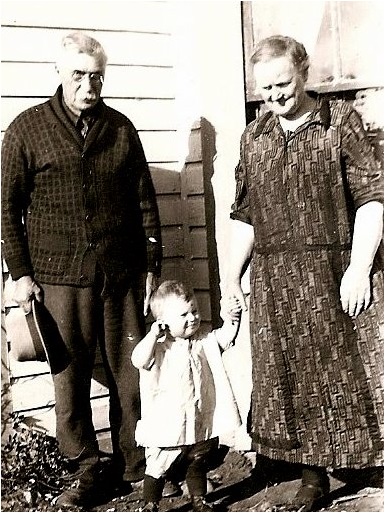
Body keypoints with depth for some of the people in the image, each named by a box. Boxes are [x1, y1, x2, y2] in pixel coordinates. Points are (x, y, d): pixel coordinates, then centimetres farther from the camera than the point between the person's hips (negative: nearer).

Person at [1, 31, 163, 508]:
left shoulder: (121, 129, 9)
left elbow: (145, 201, 11)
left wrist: (151, 266, 9)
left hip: (121, 274, 2)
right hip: (59, 276, -2)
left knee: (129, 372, 7)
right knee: (70, 375, 3)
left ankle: (134, 464, 22)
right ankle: (85, 469, 19)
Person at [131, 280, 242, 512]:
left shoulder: (205, 342, 4)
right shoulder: (159, 347, -12)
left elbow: (226, 337, -4)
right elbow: (139, 360, -27)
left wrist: (231, 319, -20)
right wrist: (153, 334, -30)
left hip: (202, 423, 5)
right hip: (167, 427, -4)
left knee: (198, 465, 23)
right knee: (158, 468, 9)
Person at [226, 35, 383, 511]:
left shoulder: (341, 120, 0)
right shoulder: (253, 137, 12)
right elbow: (244, 214, 15)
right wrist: (232, 275, 11)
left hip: (337, 273, -4)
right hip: (275, 281, 4)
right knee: (292, 379, 9)